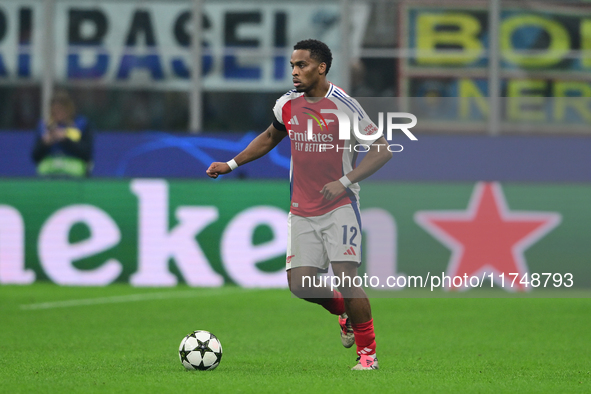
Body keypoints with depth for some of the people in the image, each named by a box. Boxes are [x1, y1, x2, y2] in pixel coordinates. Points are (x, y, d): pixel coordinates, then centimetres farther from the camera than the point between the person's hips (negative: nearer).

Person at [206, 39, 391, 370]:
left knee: (347, 278, -15)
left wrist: (345, 182, -19)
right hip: (302, 212, 5)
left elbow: (382, 150, -11)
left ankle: (368, 353, 1)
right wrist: (231, 164, 19)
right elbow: (269, 138, 26)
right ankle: (344, 311, 26)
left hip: (340, 207, -5)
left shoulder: (343, 105, -12)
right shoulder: (287, 104, 5)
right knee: (300, 284, -5)